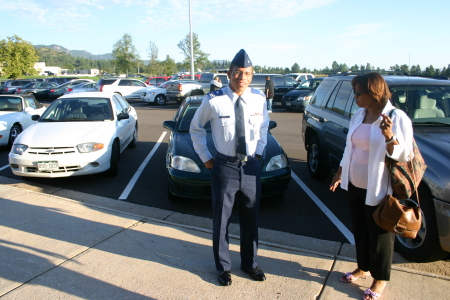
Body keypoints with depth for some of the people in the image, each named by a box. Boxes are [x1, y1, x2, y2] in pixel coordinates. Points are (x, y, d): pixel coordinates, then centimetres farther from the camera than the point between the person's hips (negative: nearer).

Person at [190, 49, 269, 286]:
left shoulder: (259, 98, -5)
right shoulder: (214, 100, -14)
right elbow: (196, 128, 3)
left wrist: (259, 152, 7)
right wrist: (205, 157, 1)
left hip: (251, 166, 3)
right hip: (225, 166, -2)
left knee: (250, 219, 17)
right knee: (221, 220, 11)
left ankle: (249, 263, 40)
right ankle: (222, 266, 34)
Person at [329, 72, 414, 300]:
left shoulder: (397, 118, -15)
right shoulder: (358, 115, 5)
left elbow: (403, 155, -16)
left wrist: (389, 137, -33)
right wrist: (339, 174, 15)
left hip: (378, 190, -6)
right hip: (355, 185, 6)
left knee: (379, 234, 10)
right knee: (360, 230, 20)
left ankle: (380, 278, 30)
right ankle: (363, 268, 41)